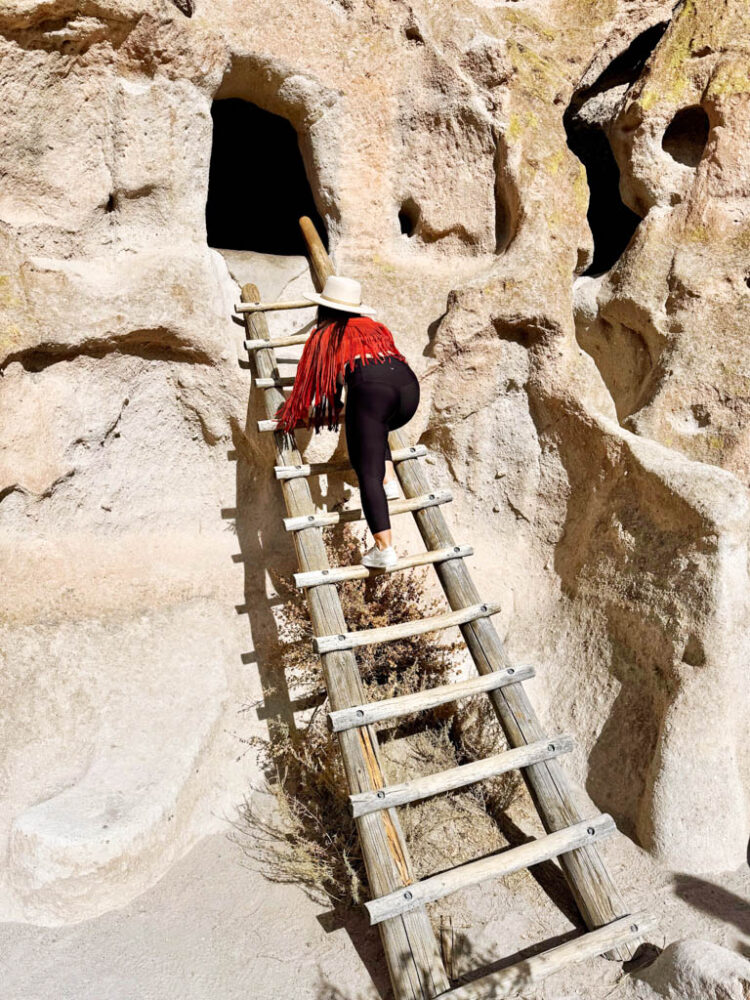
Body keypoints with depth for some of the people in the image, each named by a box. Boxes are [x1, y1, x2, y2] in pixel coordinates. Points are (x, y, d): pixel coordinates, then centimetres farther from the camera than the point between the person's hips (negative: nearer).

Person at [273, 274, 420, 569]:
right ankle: (389, 480, 16)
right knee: (376, 429, 36)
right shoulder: (373, 326, 35)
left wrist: (296, 414, 42)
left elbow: (310, 379, 26)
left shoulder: (324, 335, 22)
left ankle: (384, 548, -17)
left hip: (370, 389, -5)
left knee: (367, 473, -5)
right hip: (409, 384, 6)